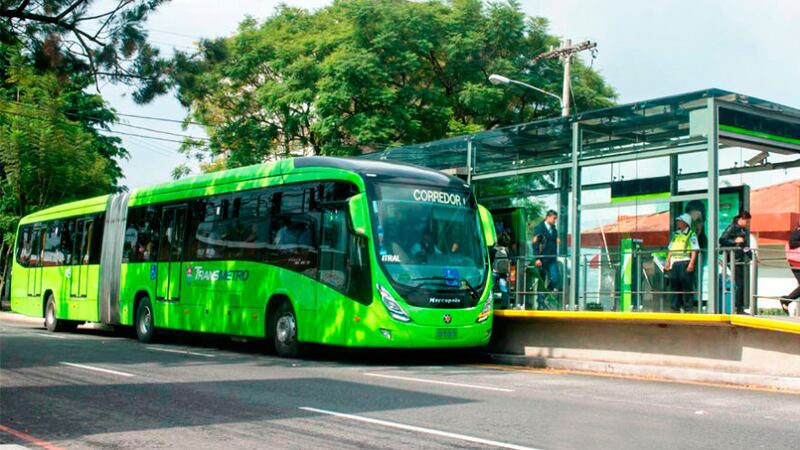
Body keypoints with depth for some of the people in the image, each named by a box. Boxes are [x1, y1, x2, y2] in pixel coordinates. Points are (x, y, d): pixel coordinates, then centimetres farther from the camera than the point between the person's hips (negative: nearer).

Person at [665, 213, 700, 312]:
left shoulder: (691, 234, 0)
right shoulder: (675, 234, 20)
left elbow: (694, 250, -7)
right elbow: (671, 249, 23)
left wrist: (691, 263, -17)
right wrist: (668, 262, 14)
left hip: (685, 262, -6)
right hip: (674, 263, 6)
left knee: (687, 286, -7)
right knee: (675, 285, 7)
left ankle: (688, 307, -6)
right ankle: (675, 307, 13)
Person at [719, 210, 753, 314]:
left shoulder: (744, 230, 15)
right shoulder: (732, 228, -8)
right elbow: (722, 240, -13)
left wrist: (752, 256, 15)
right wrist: (735, 240, -18)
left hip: (741, 259, 8)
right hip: (734, 259, -8)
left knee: (741, 284, 7)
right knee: (739, 284, -11)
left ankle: (740, 309, 12)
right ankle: (739, 308, -6)